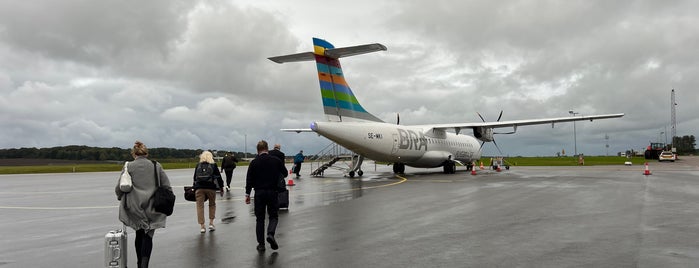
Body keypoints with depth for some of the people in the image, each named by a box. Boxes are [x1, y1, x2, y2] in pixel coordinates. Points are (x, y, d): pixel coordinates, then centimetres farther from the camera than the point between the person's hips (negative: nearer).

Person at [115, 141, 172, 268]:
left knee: (139, 235, 17)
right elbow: (167, 186, 2)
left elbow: (119, 189, 1)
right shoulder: (156, 166, 3)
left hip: (135, 207, 1)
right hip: (152, 207, -1)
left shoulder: (129, 167, 0)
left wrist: (121, 197, 22)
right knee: (148, 235, 3)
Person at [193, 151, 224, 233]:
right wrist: (221, 188, 11)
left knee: (200, 206, 3)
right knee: (212, 205, 17)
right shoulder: (213, 165, 4)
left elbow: (195, 178, 14)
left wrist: (194, 188, 22)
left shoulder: (198, 165, 11)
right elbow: (218, 177, 4)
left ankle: (202, 226, 0)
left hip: (199, 188, 1)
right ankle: (211, 223, 11)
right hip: (211, 188, -1)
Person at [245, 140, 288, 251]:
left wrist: (247, 194, 3)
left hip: (259, 193, 1)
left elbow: (249, 179, -3)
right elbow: (285, 173, 9)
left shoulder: (254, 163, -2)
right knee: (274, 215, 10)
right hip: (273, 192, 0)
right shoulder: (276, 160, -1)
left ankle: (261, 244, 8)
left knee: (260, 218, 9)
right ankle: (270, 234, -17)